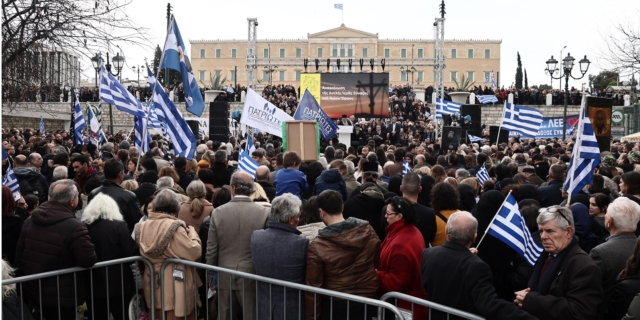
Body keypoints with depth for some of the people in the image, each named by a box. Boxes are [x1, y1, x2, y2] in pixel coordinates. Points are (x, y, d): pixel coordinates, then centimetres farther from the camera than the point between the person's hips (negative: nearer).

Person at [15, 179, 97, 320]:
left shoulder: (30, 220, 0)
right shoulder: (74, 227, -24)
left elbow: (19, 255, 8)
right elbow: (89, 261, -21)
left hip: (31, 290, 7)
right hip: (61, 297, -6)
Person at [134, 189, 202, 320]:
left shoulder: (142, 226, 2)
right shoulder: (174, 227, -17)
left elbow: (142, 253, 12)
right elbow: (194, 253, -18)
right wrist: (192, 233, -2)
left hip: (152, 284, 6)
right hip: (174, 286, -6)